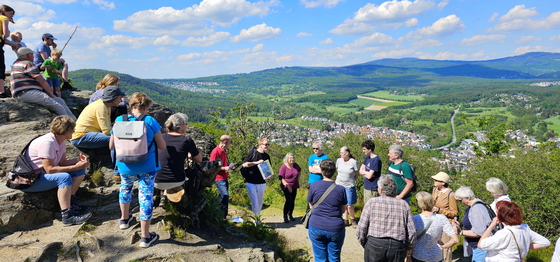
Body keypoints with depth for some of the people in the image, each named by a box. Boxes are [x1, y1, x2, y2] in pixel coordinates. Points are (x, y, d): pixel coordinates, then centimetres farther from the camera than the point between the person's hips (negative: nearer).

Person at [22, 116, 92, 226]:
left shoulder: (61, 141, 1)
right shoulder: (47, 142, -27)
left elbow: (62, 162, 4)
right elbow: (49, 169, -29)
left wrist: (78, 160, -14)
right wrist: (75, 167, -29)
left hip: (44, 173, 10)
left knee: (80, 170, 1)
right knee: (64, 177, -33)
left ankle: (70, 203, 1)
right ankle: (67, 216, -31)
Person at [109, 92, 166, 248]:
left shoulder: (119, 120, -2)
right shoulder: (150, 121, -10)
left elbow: (111, 146, 4)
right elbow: (162, 146, -7)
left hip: (126, 166, 3)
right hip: (147, 167, -3)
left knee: (125, 187, 31)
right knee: (146, 197, 2)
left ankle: (124, 218, 47)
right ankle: (145, 237, 7)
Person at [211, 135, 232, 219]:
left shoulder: (224, 151, 14)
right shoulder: (215, 151, -13)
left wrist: (229, 165, 9)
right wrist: (224, 168, -19)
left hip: (225, 178, 9)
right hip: (219, 178, -9)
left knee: (223, 196, 12)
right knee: (225, 195, -18)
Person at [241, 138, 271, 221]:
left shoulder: (267, 156, 10)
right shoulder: (252, 153, -5)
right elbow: (244, 164, -10)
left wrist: (268, 175, -3)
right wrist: (257, 162, -17)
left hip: (262, 183, 5)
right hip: (251, 182, -5)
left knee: (260, 202, 11)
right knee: (254, 202, -6)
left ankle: (258, 217, 24)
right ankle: (257, 218, 3)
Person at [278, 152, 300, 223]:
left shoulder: (295, 165, 2)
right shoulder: (283, 167, -13)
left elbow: (299, 170, 24)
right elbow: (281, 178, -15)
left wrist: (298, 178, 15)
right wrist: (287, 185, -21)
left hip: (294, 187, 5)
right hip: (286, 187, -5)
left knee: (293, 201, 8)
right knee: (289, 200, -16)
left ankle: (290, 215, 25)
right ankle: (285, 216, -4)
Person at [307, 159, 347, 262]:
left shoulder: (313, 186, -7)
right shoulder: (340, 189, -7)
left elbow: (311, 205, 5)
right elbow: (343, 209, 3)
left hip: (316, 227, 0)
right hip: (335, 229, 0)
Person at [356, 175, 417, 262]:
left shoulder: (372, 202, 4)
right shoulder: (404, 205, 9)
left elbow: (361, 229, -2)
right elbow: (412, 233, 5)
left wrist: (365, 245, 14)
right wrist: (406, 248, 20)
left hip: (374, 245, -1)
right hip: (397, 248, 2)